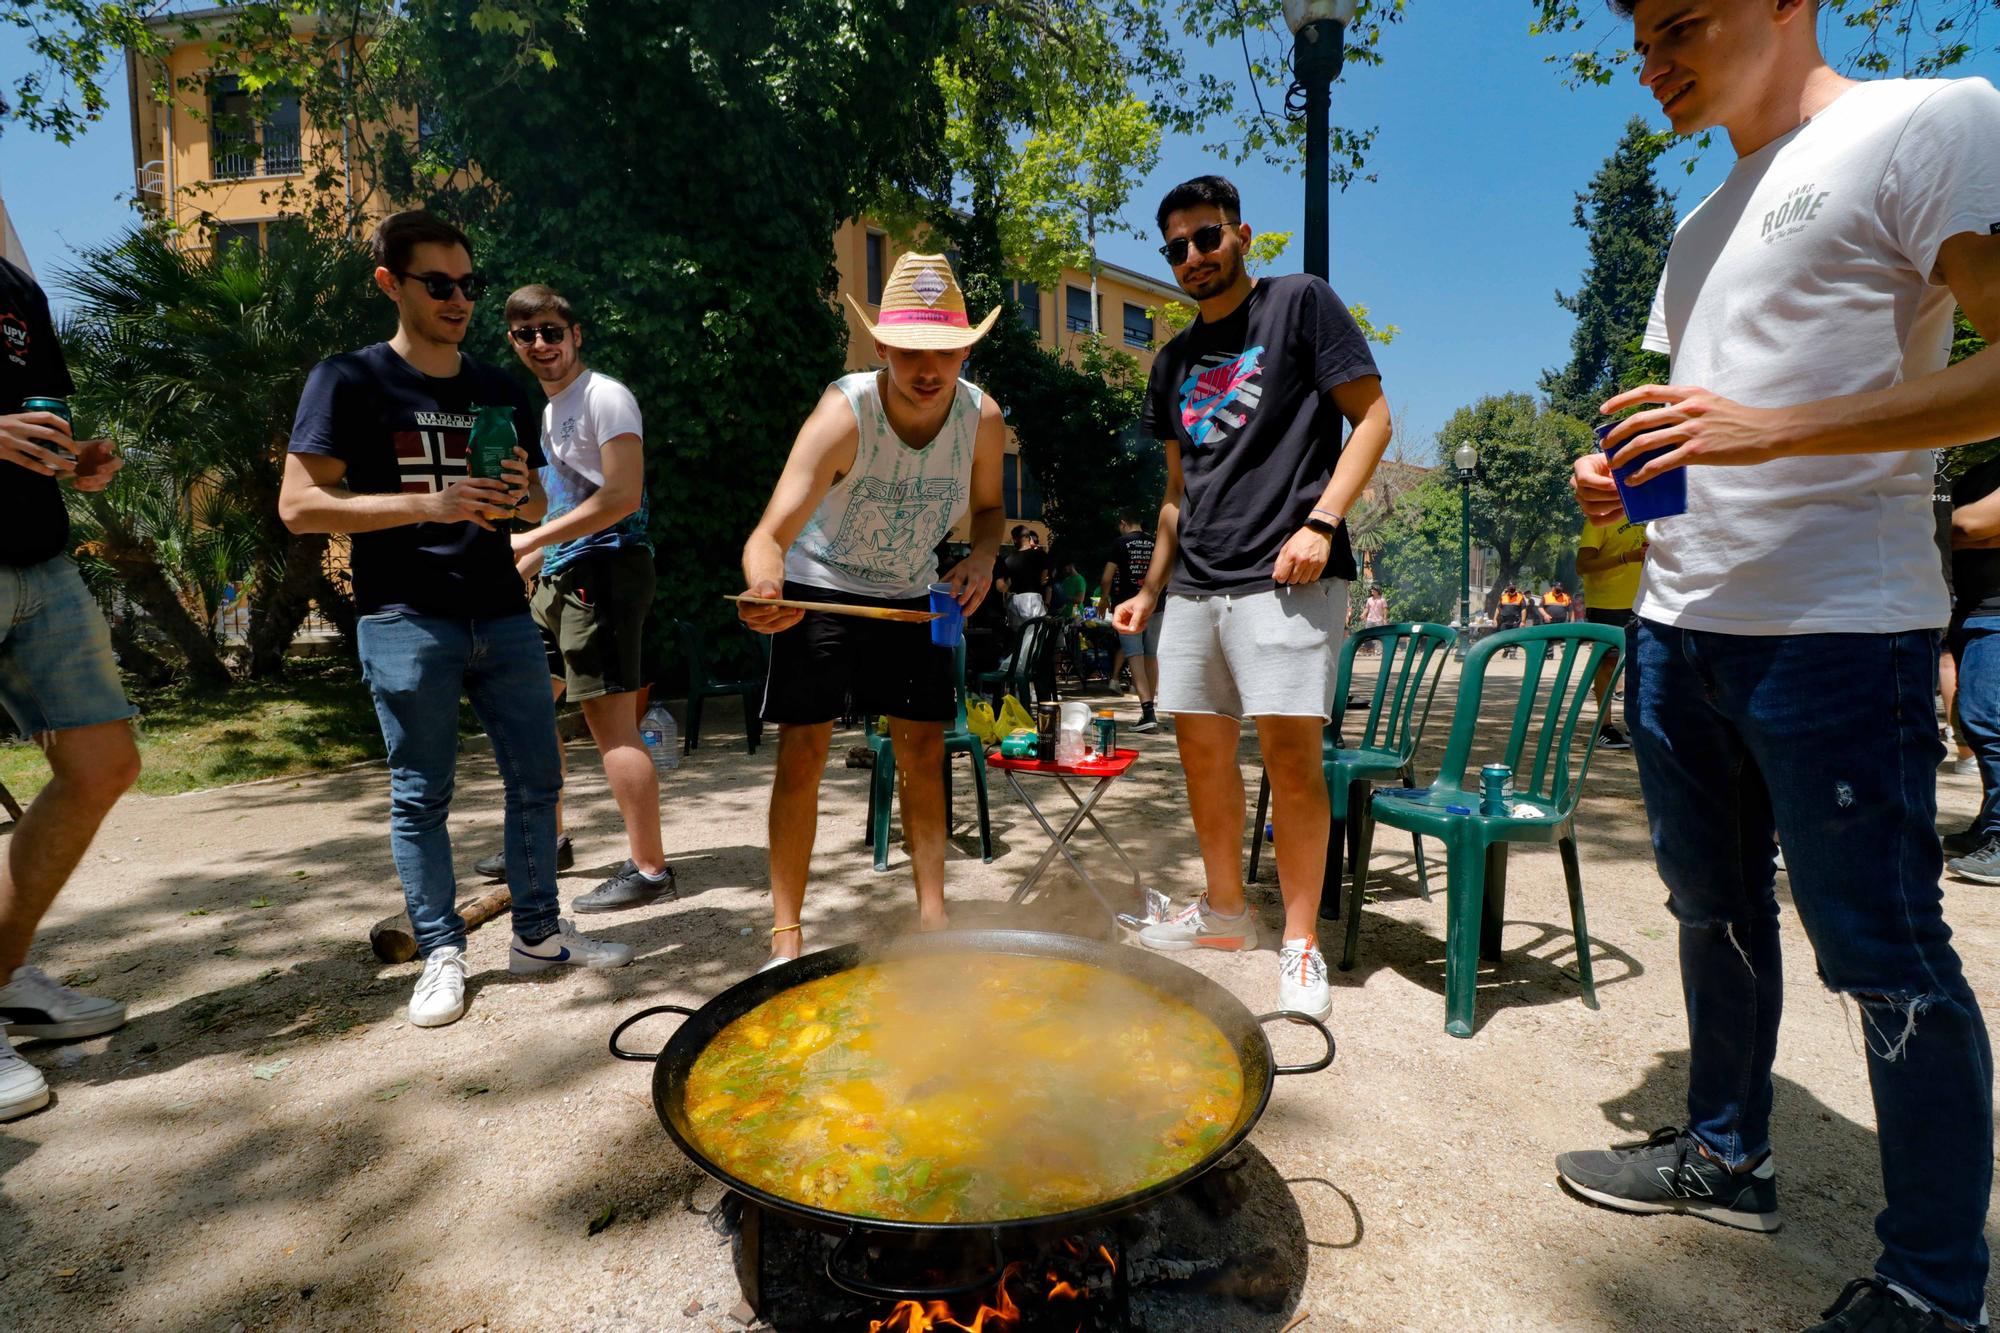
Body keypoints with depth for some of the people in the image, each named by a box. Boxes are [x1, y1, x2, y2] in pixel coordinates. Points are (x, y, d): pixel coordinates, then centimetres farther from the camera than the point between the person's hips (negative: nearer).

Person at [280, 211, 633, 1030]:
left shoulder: (500, 393, 14)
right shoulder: (350, 381, 0)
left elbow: (537, 507, 20)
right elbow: (299, 505, -7)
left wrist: (519, 494, -5)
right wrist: (426, 505, -19)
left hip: (502, 615, 5)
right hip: (406, 621, -4)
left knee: (536, 778, 6)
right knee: (421, 795, 2)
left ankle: (539, 935, 19)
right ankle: (442, 956, 15)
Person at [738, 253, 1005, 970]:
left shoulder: (982, 417, -16)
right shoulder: (843, 414, -29)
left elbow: (988, 507, 4)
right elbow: (772, 533, -36)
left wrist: (981, 558, -18)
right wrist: (764, 589, -59)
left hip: (912, 594, 4)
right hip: (821, 587, -3)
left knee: (923, 752, 2)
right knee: (802, 753, -7)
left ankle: (932, 914, 15)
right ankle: (786, 936, 3)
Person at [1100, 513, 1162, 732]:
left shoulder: (1121, 543, -3)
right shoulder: (1156, 543, 9)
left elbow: (1107, 578, -6)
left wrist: (1104, 599, 10)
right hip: (1155, 607, 5)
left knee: (1135, 657, -8)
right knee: (1151, 656, 14)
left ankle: (1148, 713, -20)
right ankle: (1149, 711, 23)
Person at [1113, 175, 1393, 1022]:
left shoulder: (1300, 304, 4)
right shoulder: (1174, 360, 20)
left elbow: (1372, 418, -2)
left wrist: (1321, 520, -15)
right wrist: (1151, 587, 16)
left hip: (1284, 574, -6)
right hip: (1196, 583, 6)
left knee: (1290, 753, -9)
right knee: (1202, 750, 8)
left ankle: (1300, 945, 4)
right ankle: (1224, 911, 25)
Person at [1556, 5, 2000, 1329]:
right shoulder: (1703, 227, 21)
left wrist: (1772, 430, -24)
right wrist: (1629, 475, 6)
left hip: (1836, 630, -8)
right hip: (1681, 624, 8)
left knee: (1887, 956, 0)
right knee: (1716, 910, 16)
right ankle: (1726, 1155, 32)